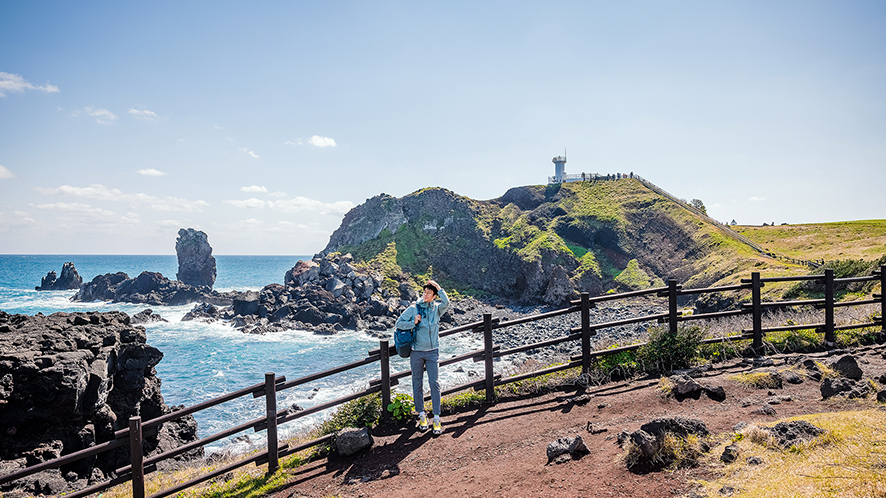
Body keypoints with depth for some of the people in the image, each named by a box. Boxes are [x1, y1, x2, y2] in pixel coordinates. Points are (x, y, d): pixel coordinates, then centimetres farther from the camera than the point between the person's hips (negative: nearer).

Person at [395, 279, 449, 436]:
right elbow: (399, 323, 0)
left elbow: (446, 302, -21)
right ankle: (421, 415, 21)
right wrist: (413, 323, -13)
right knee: (417, 384, 8)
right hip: (417, 351, 0)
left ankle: (436, 418, 0)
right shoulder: (414, 308, -1)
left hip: (433, 351, 0)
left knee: (434, 383, -4)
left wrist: (439, 287, -16)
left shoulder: (437, 308, 1)